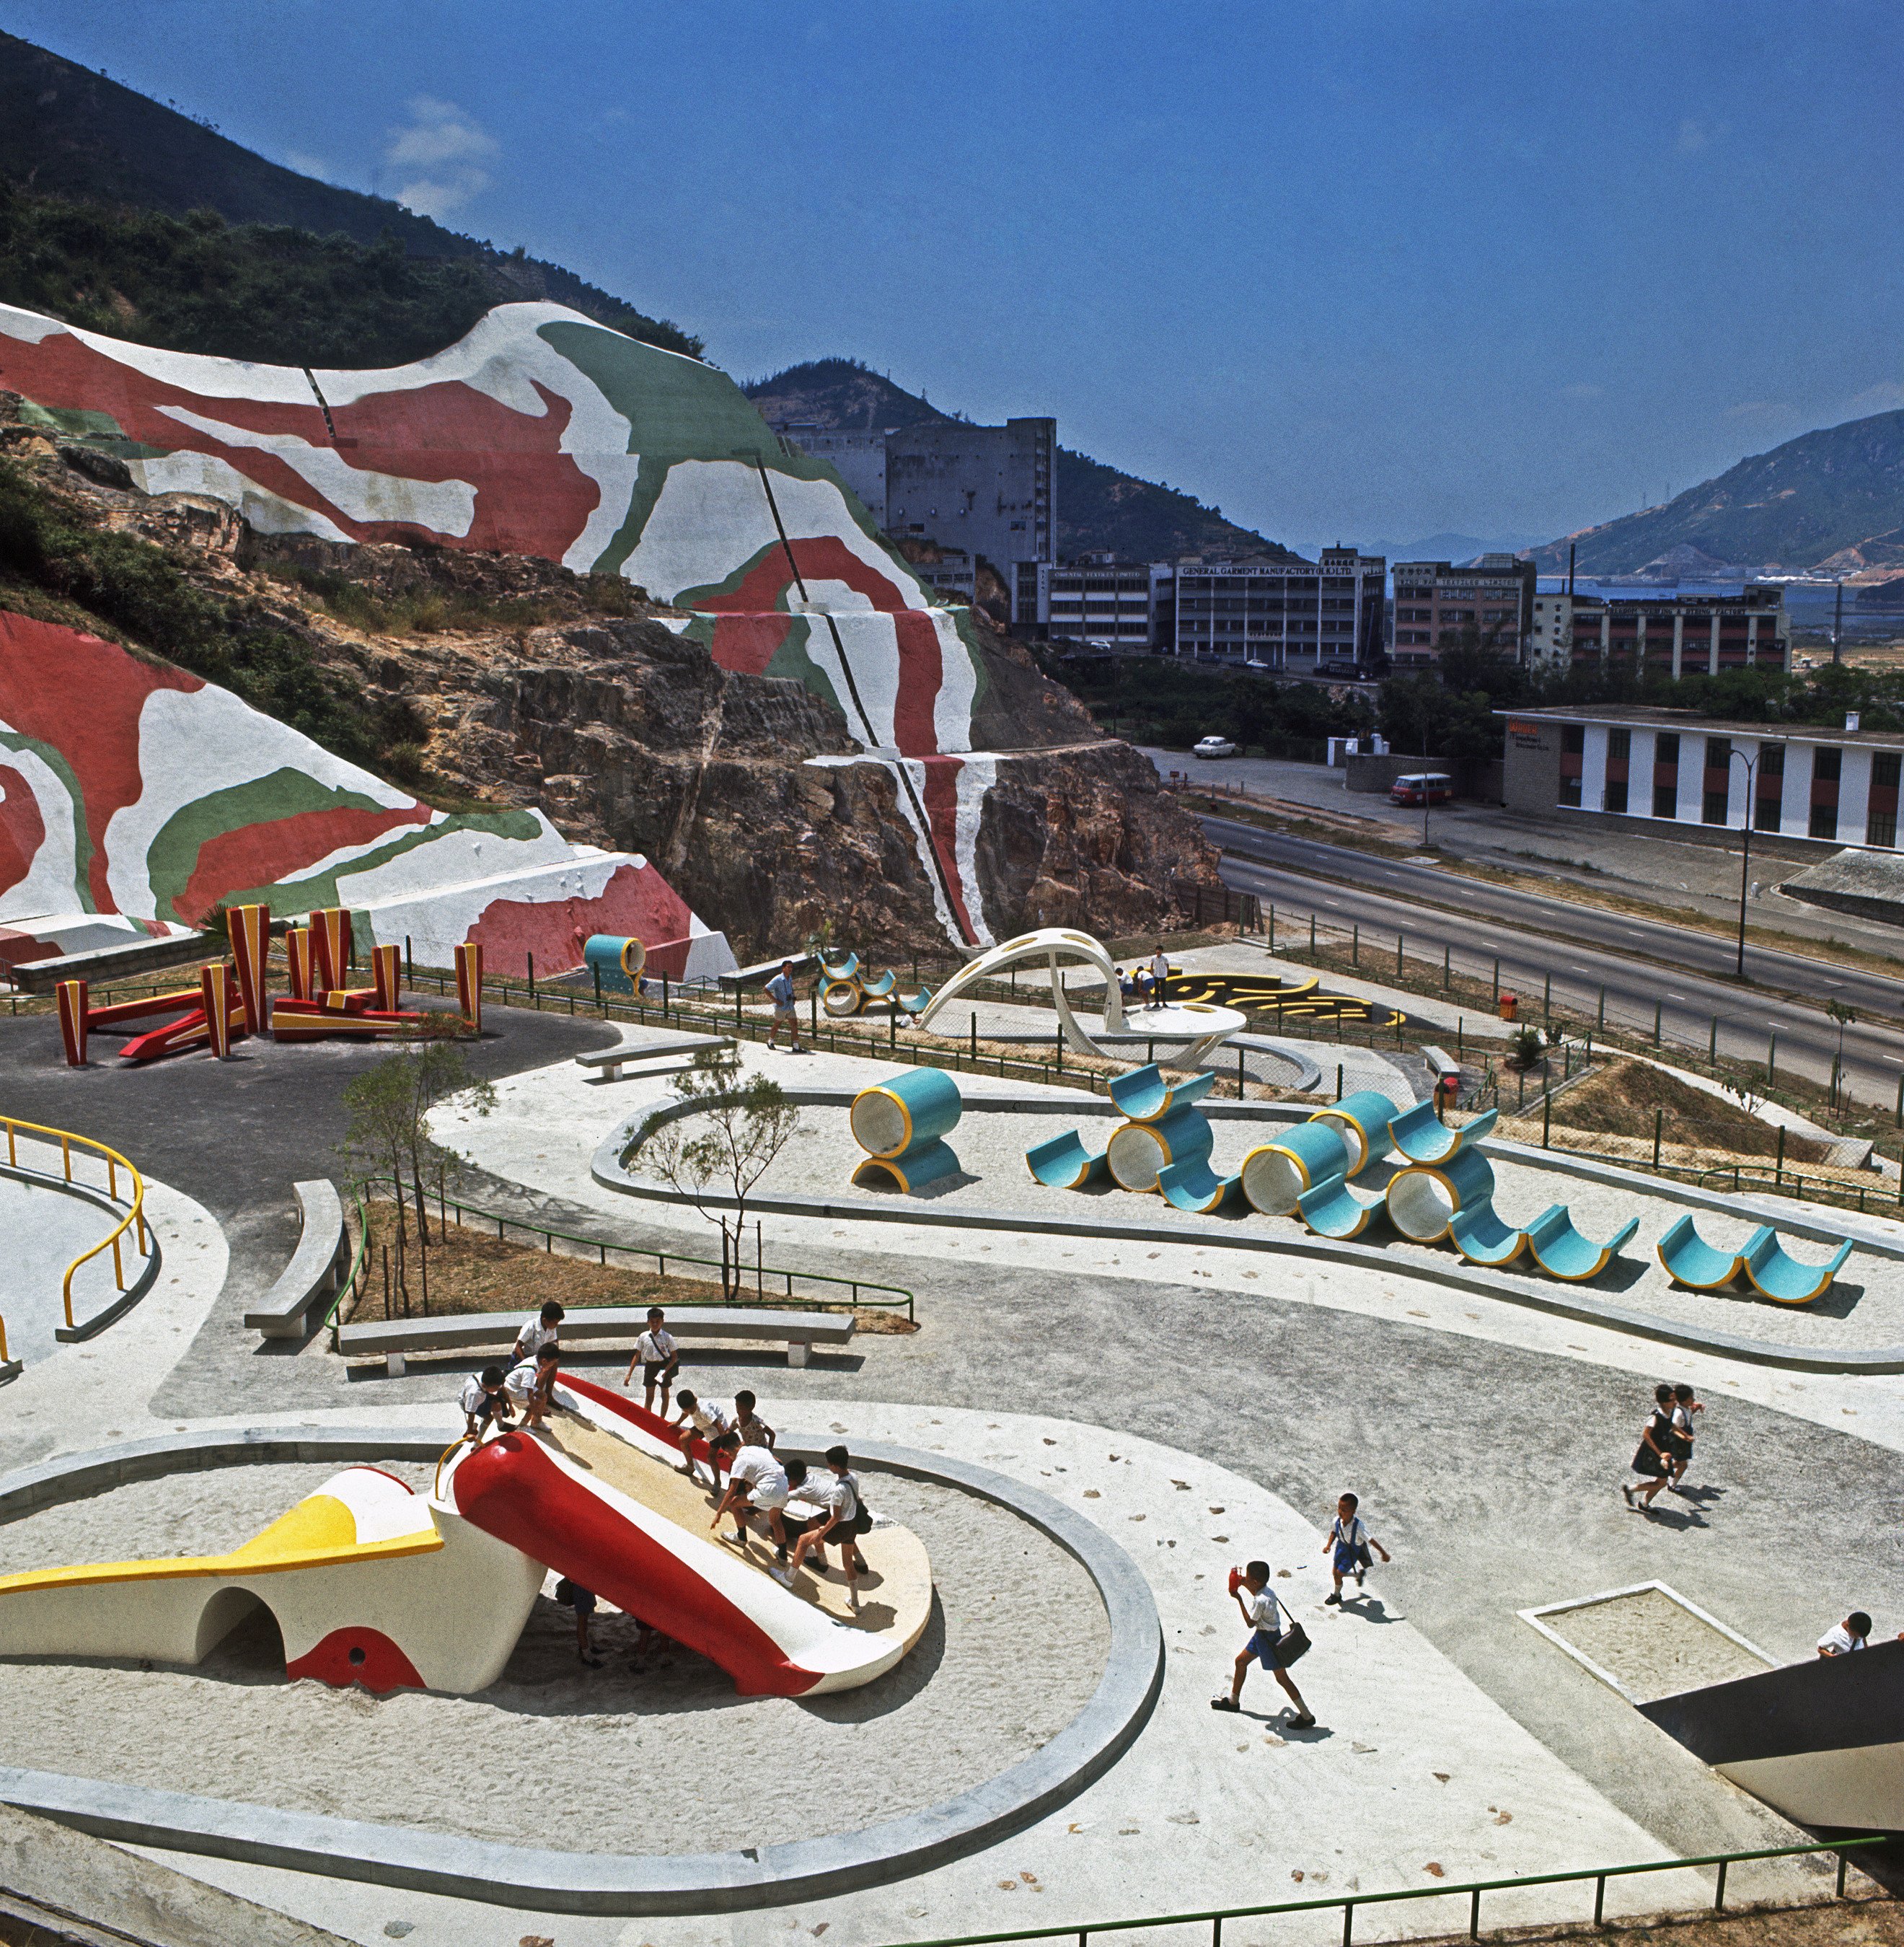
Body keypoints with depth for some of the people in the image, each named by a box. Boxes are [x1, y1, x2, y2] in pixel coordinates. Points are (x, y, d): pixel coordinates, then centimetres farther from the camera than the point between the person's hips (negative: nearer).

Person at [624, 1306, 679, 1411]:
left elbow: (675, 1357, -8)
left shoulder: (667, 1337, -13)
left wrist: (665, 1370, -22)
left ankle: (662, 1419, 28)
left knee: (665, 1395, 14)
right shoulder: (644, 1337, -7)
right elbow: (637, 1356, 1)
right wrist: (629, 1374, -2)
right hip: (650, 1367, 1)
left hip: (664, 1366, -1)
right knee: (649, 1397, 9)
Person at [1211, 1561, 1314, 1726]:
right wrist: (1244, 1584, 3)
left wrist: (1239, 1598, -21)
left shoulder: (1260, 1601, -31)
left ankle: (1307, 1716, 9)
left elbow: (1250, 1623, -19)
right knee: (1240, 1661, 20)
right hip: (1262, 1634, 10)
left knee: (1282, 1677, 0)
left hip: (1269, 1639, -10)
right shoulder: (1266, 1590, -6)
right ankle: (1233, 1701, 38)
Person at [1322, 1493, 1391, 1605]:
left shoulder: (1358, 1527, -38)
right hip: (1341, 1546, 5)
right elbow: (1334, 1532, 1)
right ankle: (1359, 1574, 43)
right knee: (1335, 1572, 16)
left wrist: (1384, 1554, -25)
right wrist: (1328, 1545, -7)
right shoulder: (1337, 1521, -22)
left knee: (1339, 1574, 2)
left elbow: (1371, 1540, -31)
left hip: (1353, 1552, -5)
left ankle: (1337, 1596, 32)